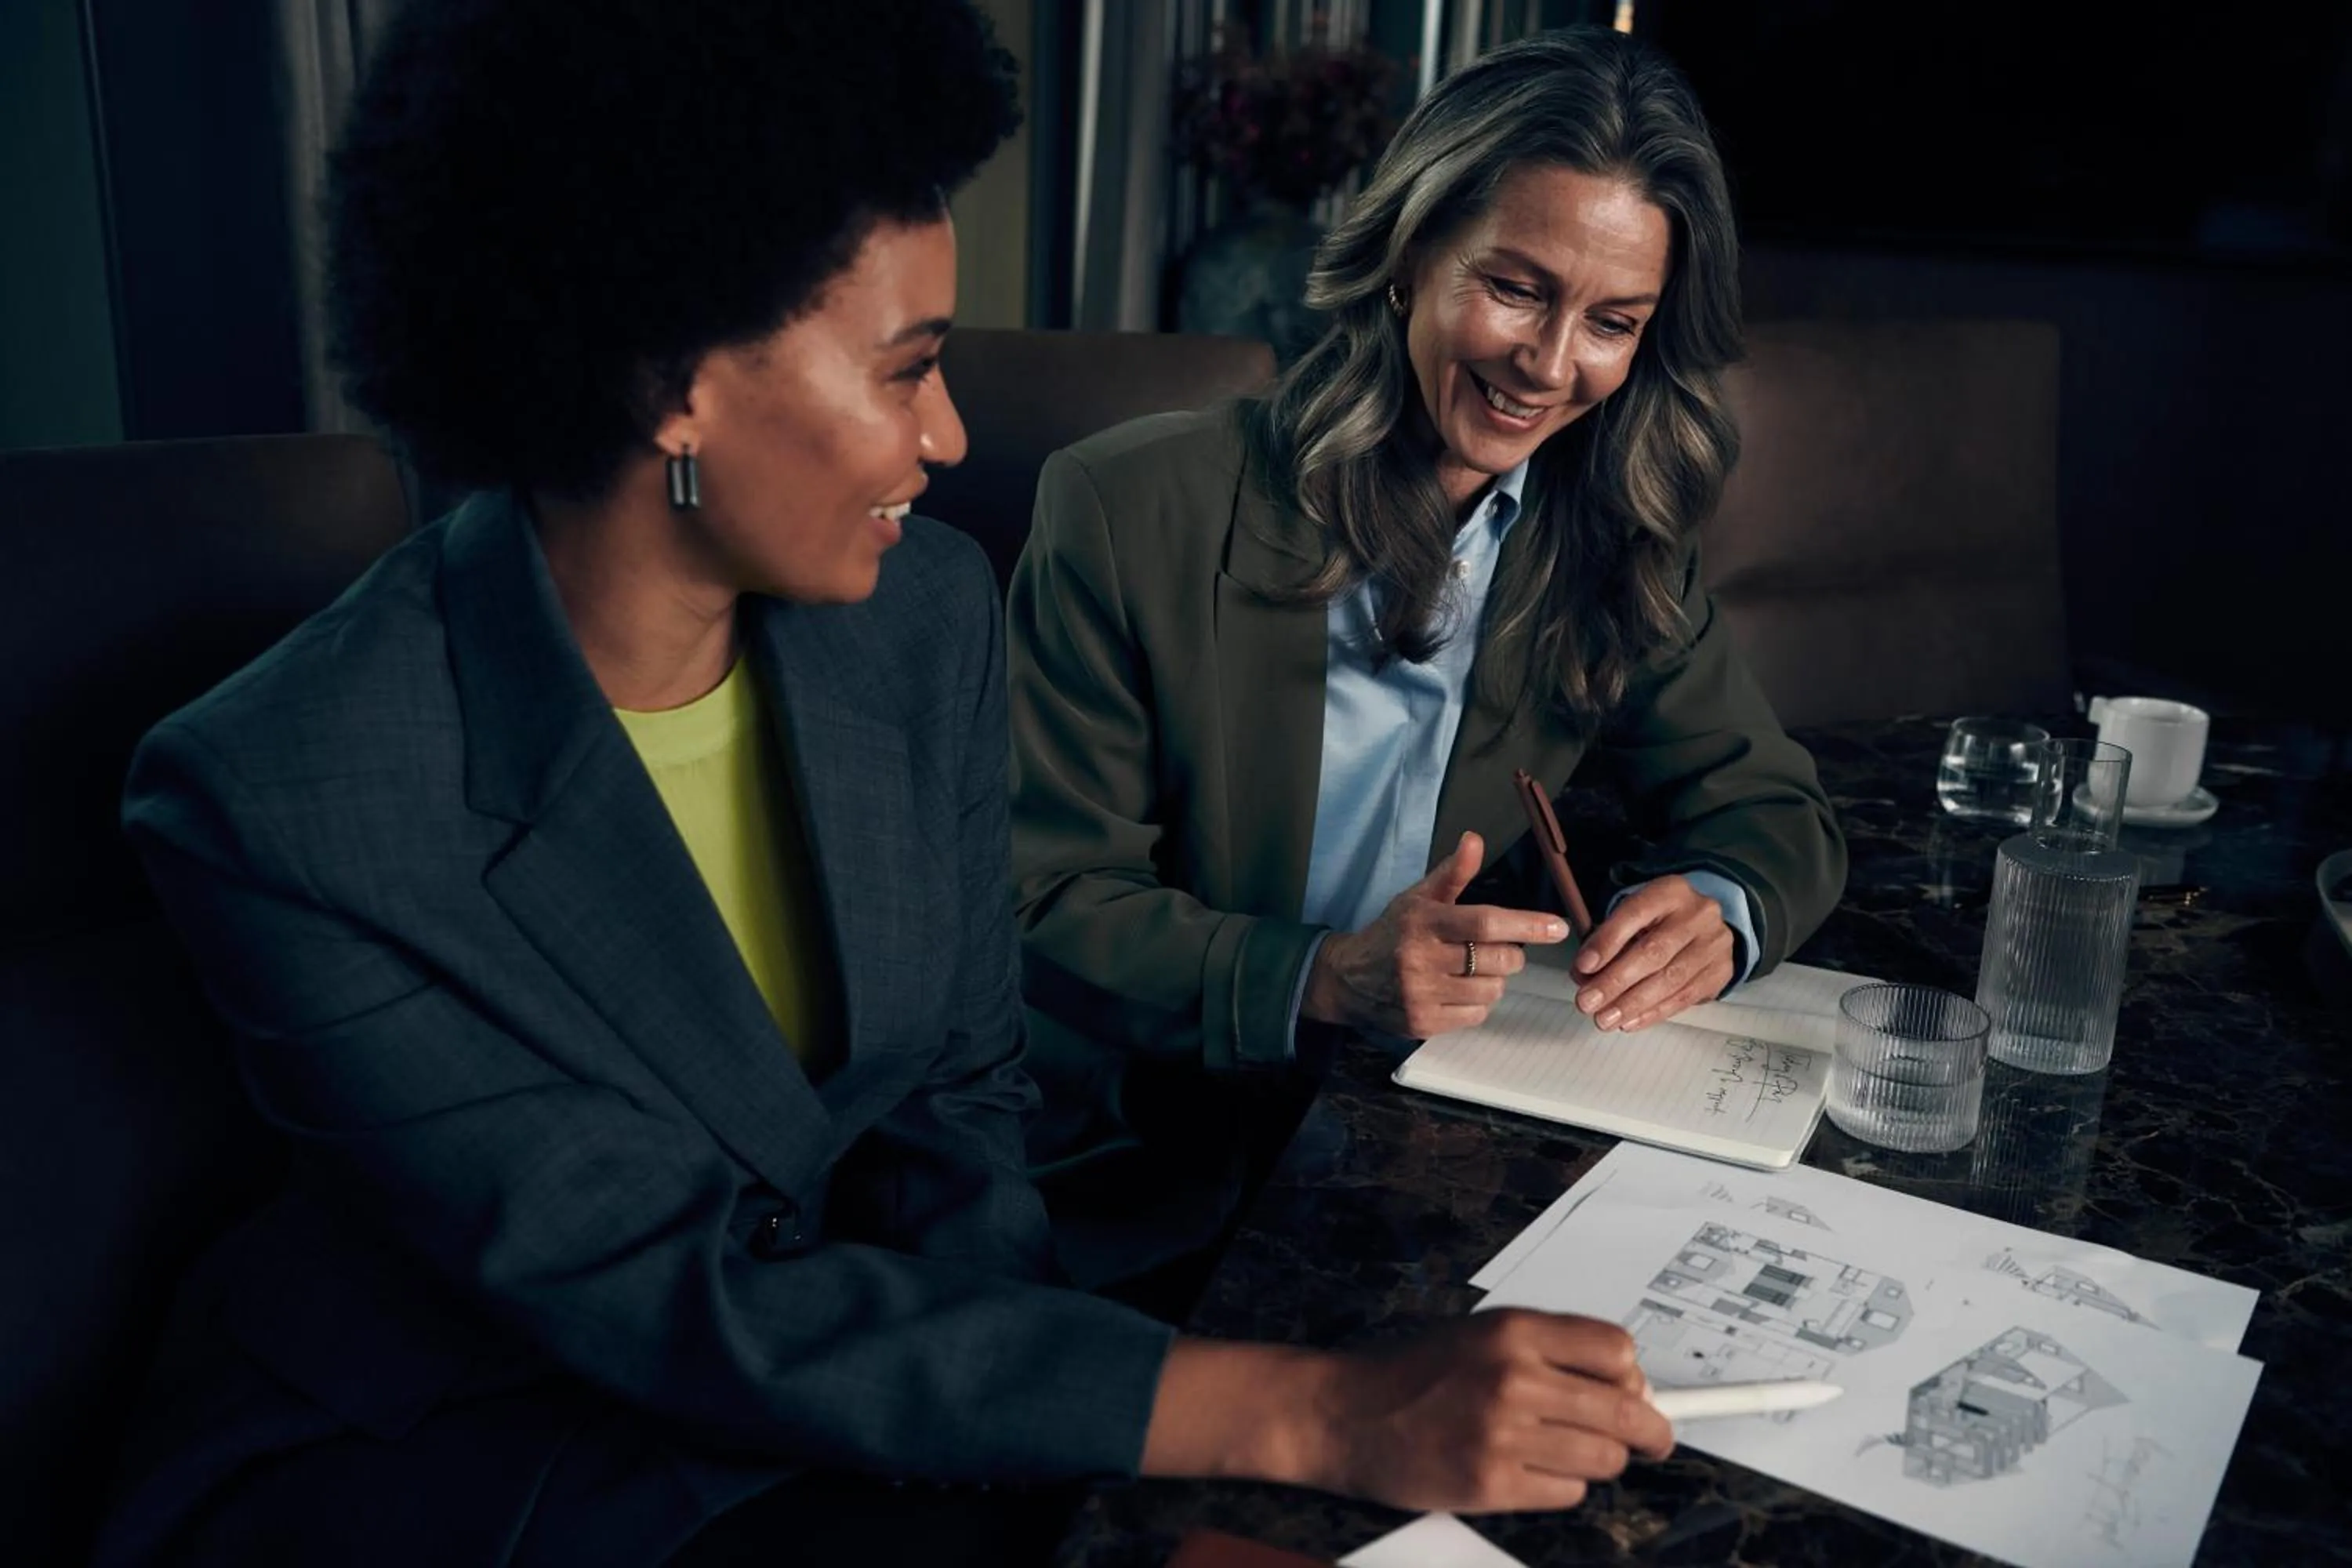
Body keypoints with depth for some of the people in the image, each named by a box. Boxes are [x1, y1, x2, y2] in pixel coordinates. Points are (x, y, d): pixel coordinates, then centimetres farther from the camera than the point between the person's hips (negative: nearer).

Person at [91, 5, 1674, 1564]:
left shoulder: (930, 611, -9)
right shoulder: (280, 801, -25)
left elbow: (963, 1097, -1)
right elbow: (672, 1298, -26)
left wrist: (934, 1394, -19)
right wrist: (1306, 1412, -31)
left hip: (829, 1395, 5)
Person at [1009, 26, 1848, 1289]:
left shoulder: (1607, 542, 1)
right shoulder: (1129, 512, -13)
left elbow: (1773, 811, 8)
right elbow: (1045, 908, -10)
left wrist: (1717, 907, -17)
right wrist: (1321, 982, -27)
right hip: (1149, 1189, -4)